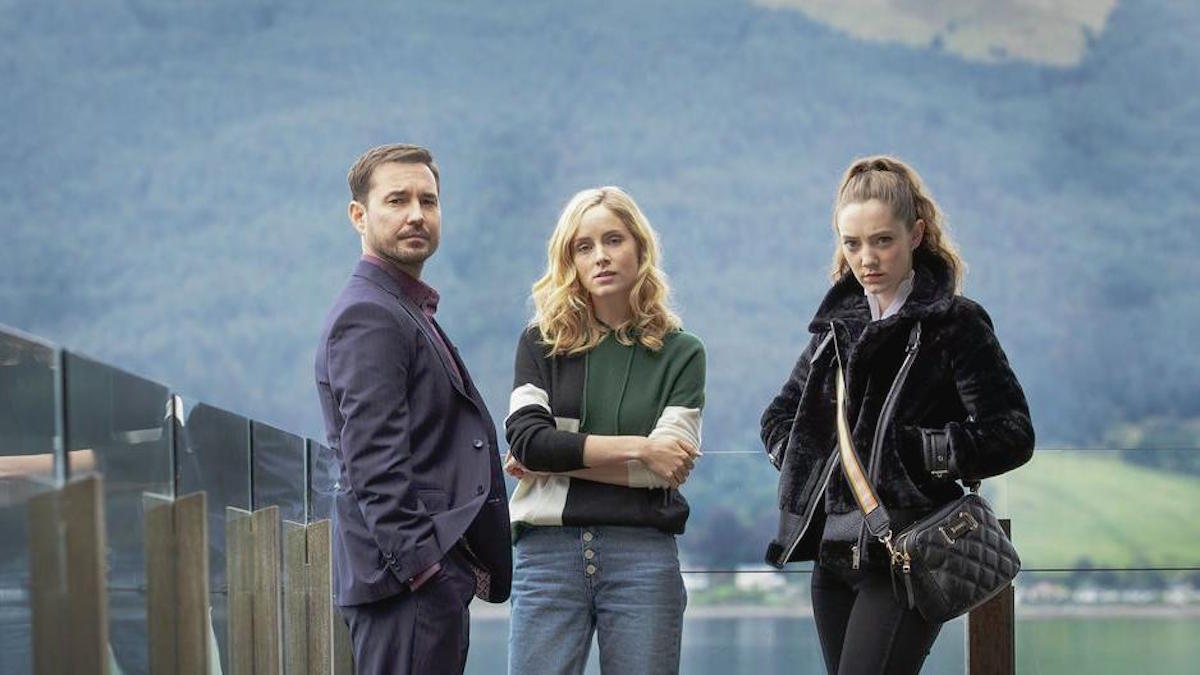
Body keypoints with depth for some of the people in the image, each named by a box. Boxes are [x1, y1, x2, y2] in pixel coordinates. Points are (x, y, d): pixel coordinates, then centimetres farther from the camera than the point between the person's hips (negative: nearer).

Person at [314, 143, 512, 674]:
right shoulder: (367, 318, -11)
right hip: (405, 579, -10)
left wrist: (462, 564, 17)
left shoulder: (407, 311, 22)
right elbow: (375, 466, -19)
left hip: (434, 571, 10)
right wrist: (423, 564, -22)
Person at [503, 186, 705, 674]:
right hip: (550, 551, 0)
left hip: (643, 556, 0)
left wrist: (555, 460, -6)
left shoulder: (680, 352, 8)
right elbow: (526, 438, -6)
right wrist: (637, 447, -9)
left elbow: (664, 468, -4)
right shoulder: (542, 342, 9)